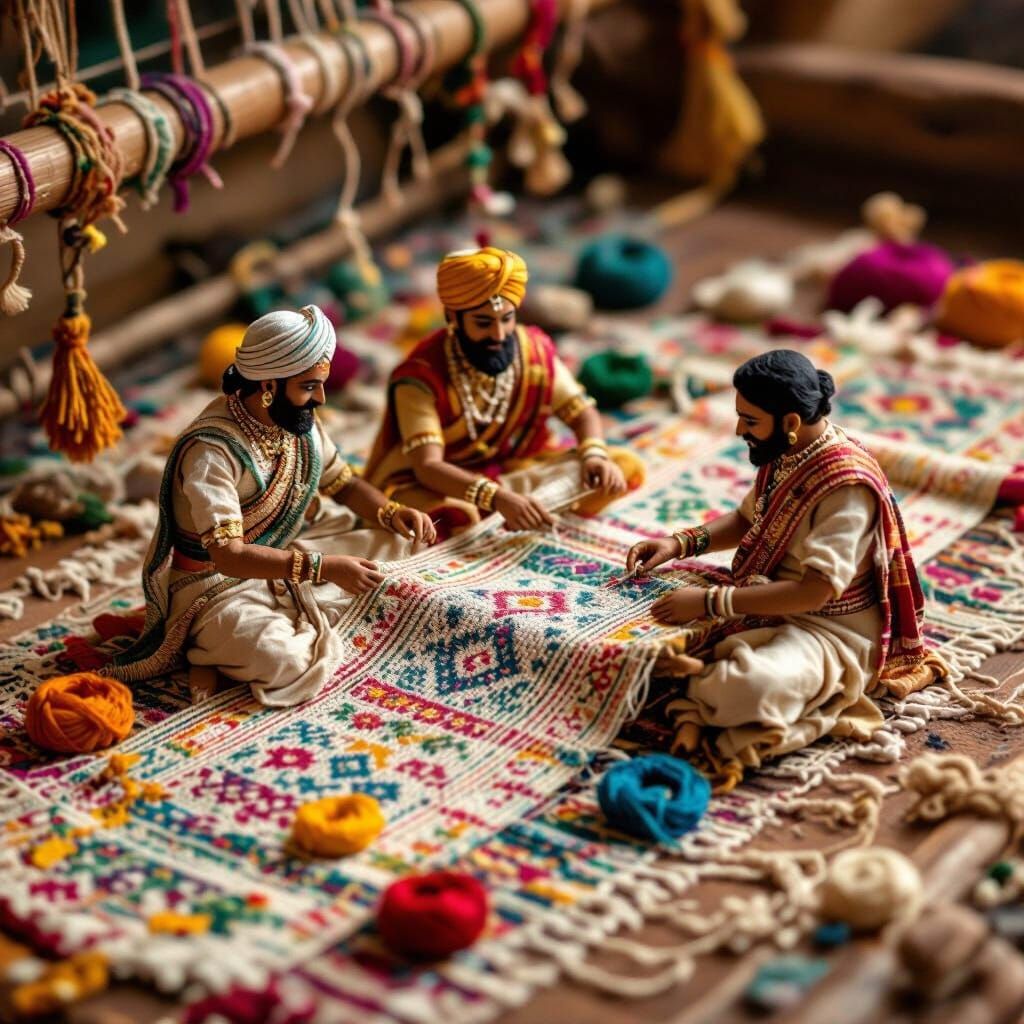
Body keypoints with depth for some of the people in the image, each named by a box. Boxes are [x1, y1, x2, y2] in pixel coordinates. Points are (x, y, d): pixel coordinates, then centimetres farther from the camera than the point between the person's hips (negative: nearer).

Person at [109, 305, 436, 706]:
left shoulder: (298, 420, -5)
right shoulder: (210, 451, -28)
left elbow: (344, 484, 9)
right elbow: (229, 556, -33)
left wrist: (392, 513, -12)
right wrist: (322, 567, -38)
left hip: (283, 560, 9)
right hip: (219, 581, -9)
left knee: (396, 545, -4)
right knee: (280, 658, -37)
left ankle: (281, 626, -8)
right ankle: (209, 648, -4)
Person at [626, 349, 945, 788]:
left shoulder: (847, 484, -25)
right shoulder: (785, 455, 1)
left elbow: (815, 591, -31)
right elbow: (747, 520, 19)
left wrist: (711, 602, -32)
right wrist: (679, 543, 2)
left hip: (829, 628, -9)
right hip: (769, 600, 9)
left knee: (750, 690, -37)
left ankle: (696, 672, -8)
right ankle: (708, 674, -14)